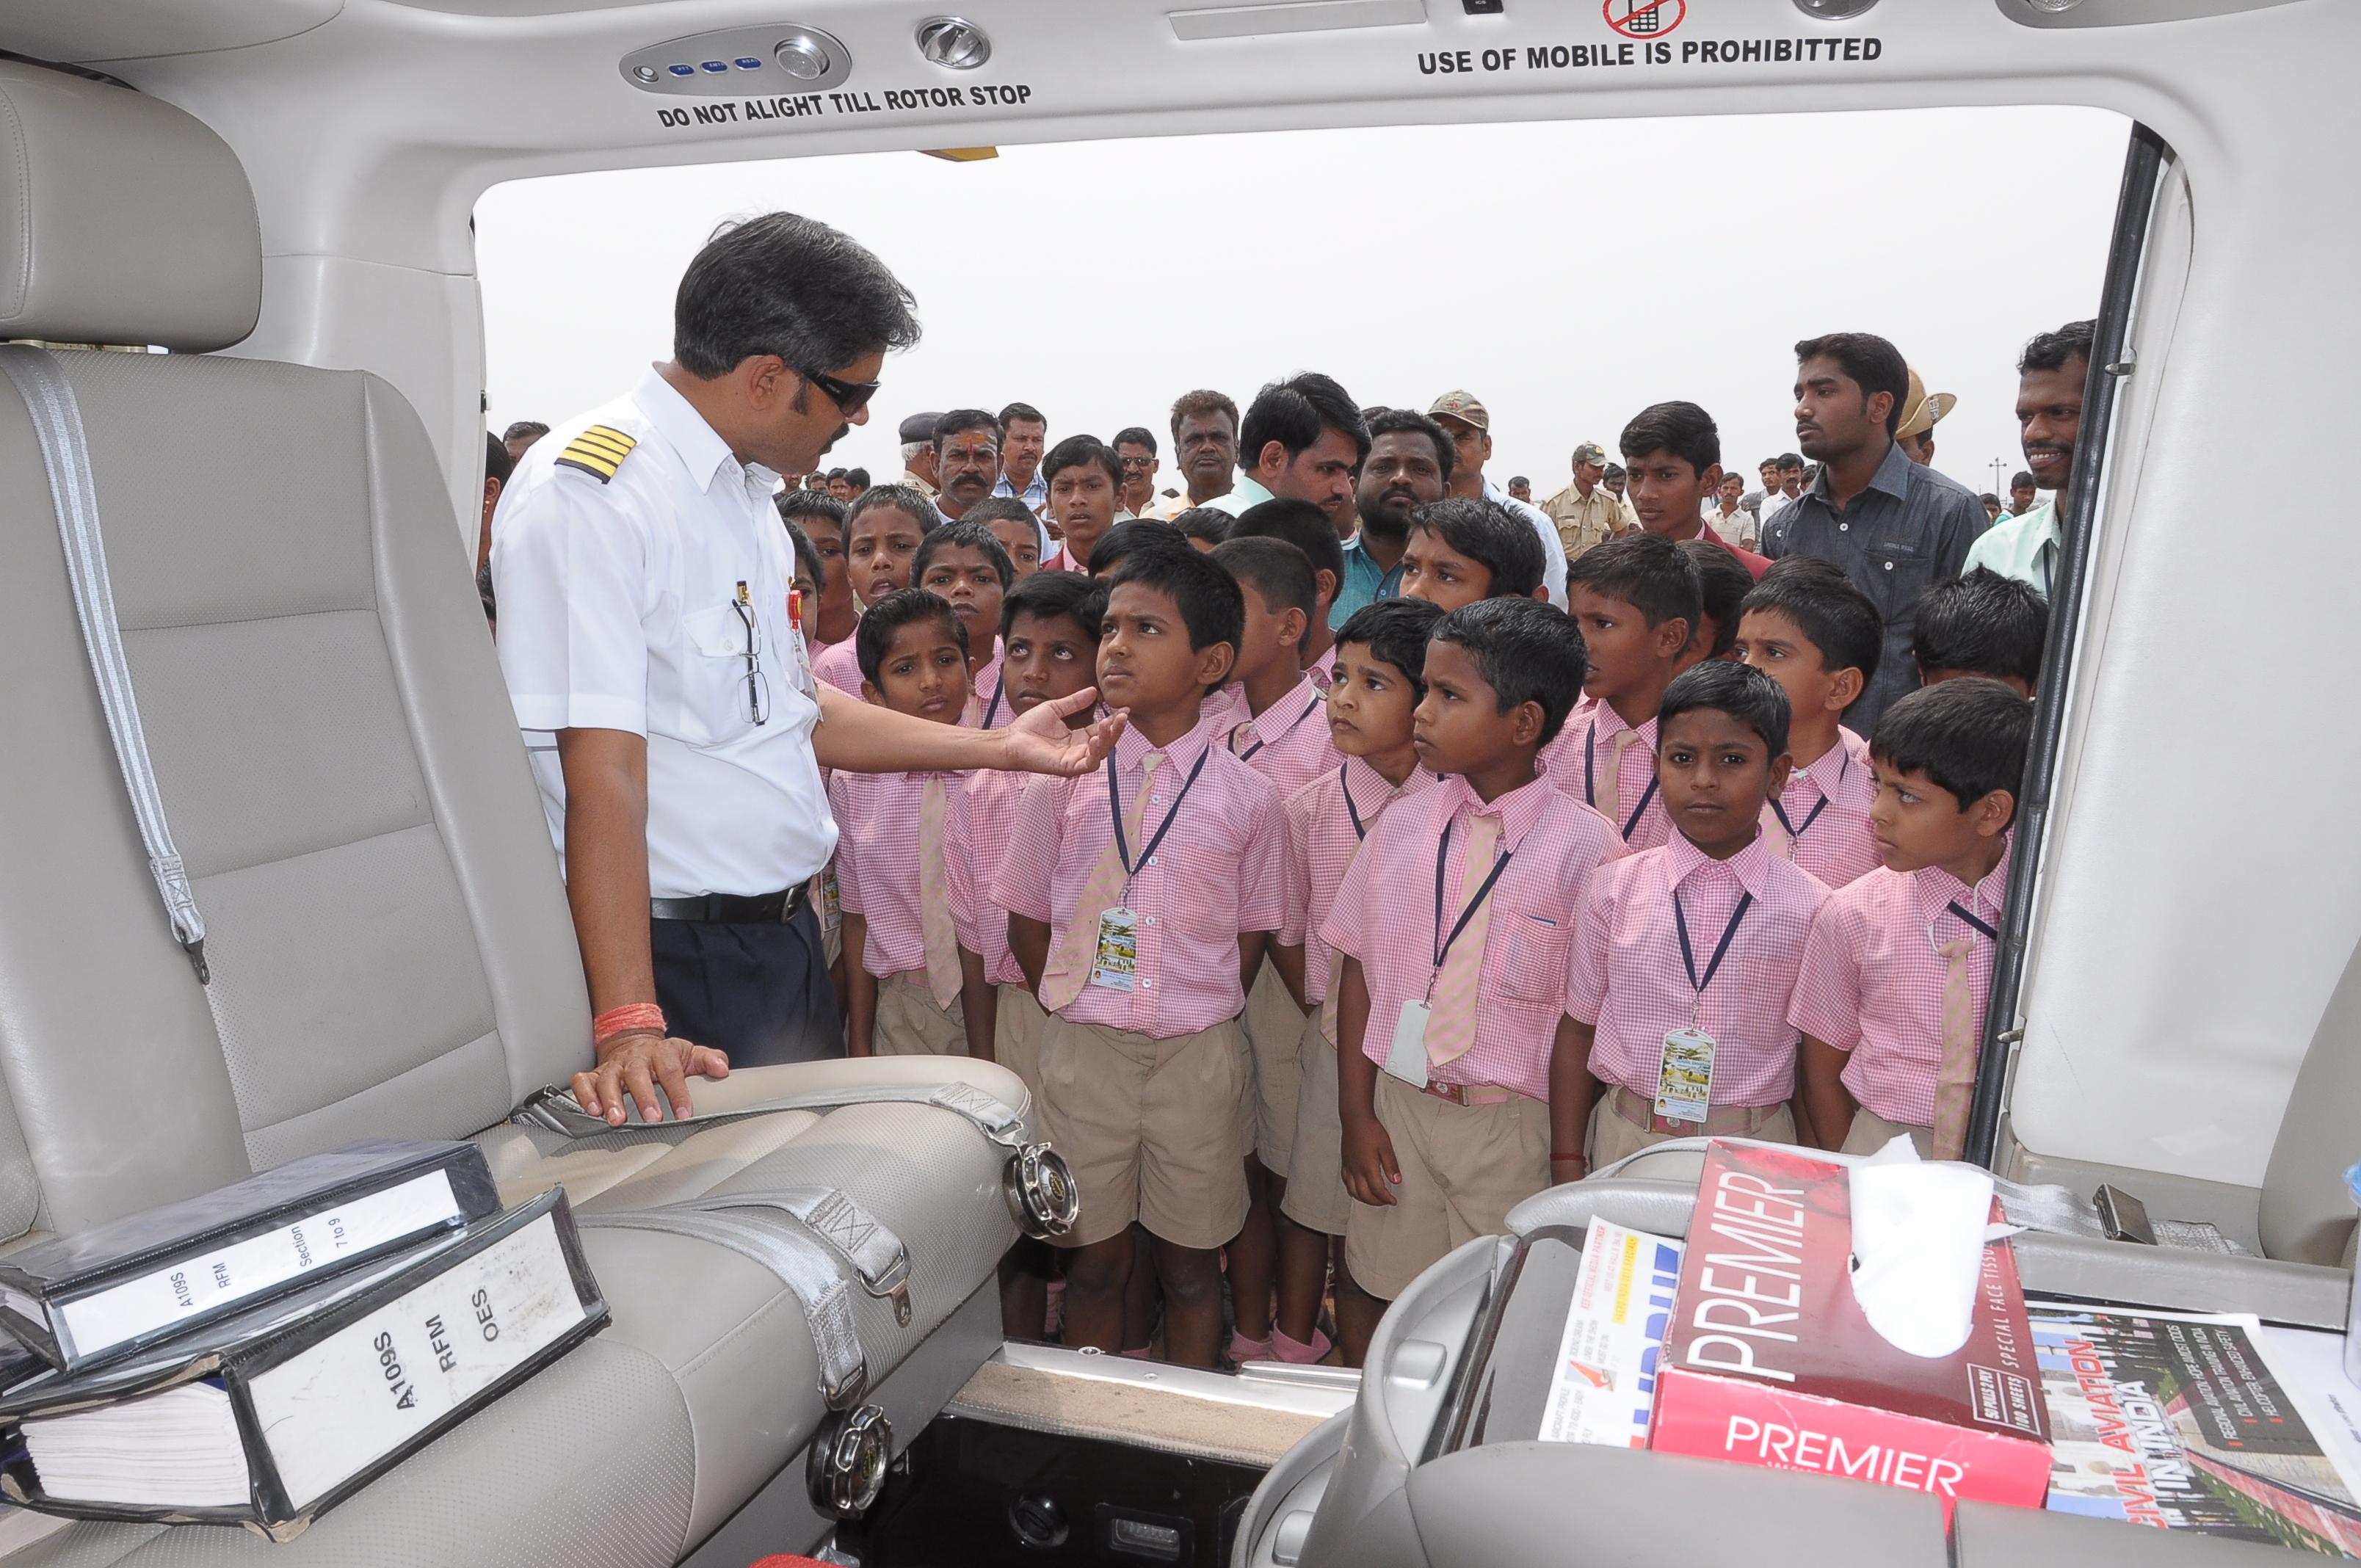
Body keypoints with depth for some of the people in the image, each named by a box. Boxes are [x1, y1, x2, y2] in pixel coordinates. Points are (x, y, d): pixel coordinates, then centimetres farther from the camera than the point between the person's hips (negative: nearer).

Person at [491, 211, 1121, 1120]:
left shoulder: (747, 493, 11)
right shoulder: (589, 494, -18)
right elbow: (600, 768, -25)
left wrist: (1000, 746, 17)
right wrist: (630, 1026, -29)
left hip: (785, 936, 9)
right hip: (673, 957, -9)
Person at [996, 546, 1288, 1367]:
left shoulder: (1246, 796, -5)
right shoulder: (1065, 778, -2)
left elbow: (1249, 936, 3)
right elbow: (1028, 917, 5)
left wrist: (1199, 1019, -2)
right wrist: (1079, 1014, 2)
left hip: (1197, 1055, 0)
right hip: (1083, 1049, 1)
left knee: (1189, 1264, 14)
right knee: (1095, 1258, 14)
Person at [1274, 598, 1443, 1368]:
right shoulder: (1311, 808, -6)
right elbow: (1286, 933, 4)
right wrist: (1324, 1012, 4)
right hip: (1337, 1037, 1)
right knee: (1315, 1205, 13)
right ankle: (1291, 1351, 34)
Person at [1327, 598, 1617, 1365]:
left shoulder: (1584, 847, -12)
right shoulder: (1402, 826, -1)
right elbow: (1358, 970, 2)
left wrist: (1570, 1151, -6)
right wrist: (1357, 1114, 0)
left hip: (1513, 1119, -3)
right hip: (1397, 1100, 3)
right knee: (1371, 1287, 15)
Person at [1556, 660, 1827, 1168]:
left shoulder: (1808, 907, -4)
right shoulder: (1616, 888, -2)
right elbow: (1577, 1030, 2)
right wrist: (1567, 1168, 0)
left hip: (1756, 1148, -1)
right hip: (1624, 1144, 1)